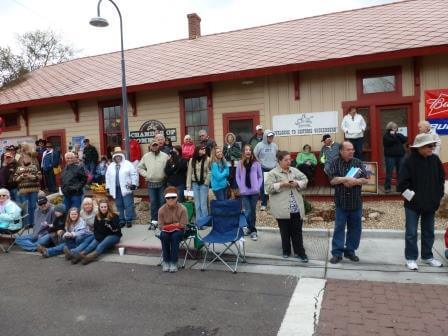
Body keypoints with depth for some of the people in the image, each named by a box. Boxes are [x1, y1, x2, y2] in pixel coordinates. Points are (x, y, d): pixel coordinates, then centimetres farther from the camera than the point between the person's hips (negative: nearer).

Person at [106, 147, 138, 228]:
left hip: (126, 188, -4)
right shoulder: (110, 166, 13)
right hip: (116, 189, 4)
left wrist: (134, 184, -10)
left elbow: (134, 174, -4)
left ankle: (129, 220, 7)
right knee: (119, 205, 9)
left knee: (128, 205, -3)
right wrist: (108, 187, 11)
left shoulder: (128, 164, -1)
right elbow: (108, 177, 16)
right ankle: (121, 220, 18)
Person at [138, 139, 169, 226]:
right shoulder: (146, 156, 5)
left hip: (162, 182, -1)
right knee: (153, 202, 7)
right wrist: (146, 174, -2)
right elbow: (140, 168, 10)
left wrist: (165, 174, -11)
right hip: (151, 183, 1)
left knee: (162, 201, 5)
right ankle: (154, 220, 14)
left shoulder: (164, 156, -1)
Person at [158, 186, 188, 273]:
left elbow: (182, 225, -13)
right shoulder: (161, 210, -9)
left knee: (175, 236, -34)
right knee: (163, 236, -31)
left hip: (178, 231, -2)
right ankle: (166, 261, -15)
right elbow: (161, 226, -6)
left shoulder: (182, 209, -15)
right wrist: (175, 225, -18)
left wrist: (171, 226, -17)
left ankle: (174, 262, -23)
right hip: (166, 230, 2)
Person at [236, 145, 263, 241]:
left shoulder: (256, 163, 2)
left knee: (253, 211, 7)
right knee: (248, 211, -5)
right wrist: (241, 187, -4)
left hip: (254, 191, 0)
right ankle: (253, 231, 3)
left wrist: (258, 187, -4)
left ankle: (250, 228, 19)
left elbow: (260, 176, 6)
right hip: (244, 191, 0)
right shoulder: (240, 163, 3)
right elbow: (237, 177, 6)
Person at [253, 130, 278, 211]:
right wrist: (260, 163, -4)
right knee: (263, 187, 2)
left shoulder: (274, 145, 1)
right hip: (263, 169, -2)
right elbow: (254, 155, -5)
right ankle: (263, 204, 13)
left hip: (273, 169, 3)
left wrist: (275, 162, 5)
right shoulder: (260, 145, -9)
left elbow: (278, 155, 14)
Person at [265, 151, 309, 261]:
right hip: (282, 209, -3)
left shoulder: (294, 170, 11)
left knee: (297, 231, 7)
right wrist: (282, 184, -20)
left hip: (296, 207, 4)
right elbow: (268, 187, -11)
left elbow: (305, 180, 11)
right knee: (285, 231, 9)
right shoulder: (273, 173, -4)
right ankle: (286, 251, 26)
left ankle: (300, 252, 16)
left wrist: (297, 183, -8)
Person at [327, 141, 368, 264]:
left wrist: (354, 182, -18)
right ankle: (337, 253, 7)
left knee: (355, 228, 10)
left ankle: (350, 251, 23)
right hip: (341, 202, -2)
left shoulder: (358, 162, 3)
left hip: (356, 202, 3)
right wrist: (346, 178, -19)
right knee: (339, 227, 1)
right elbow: (332, 180, -11)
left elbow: (365, 179, -3)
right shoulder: (335, 163, -2)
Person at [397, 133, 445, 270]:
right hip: (413, 204, -5)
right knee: (411, 233, 3)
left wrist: (438, 196, 7)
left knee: (429, 232, 16)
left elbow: (442, 178, 12)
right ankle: (411, 258, 15)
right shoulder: (409, 160, -14)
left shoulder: (435, 159, 2)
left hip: (431, 203, 5)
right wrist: (412, 197, -14)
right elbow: (402, 183, -15)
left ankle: (427, 256, 30)